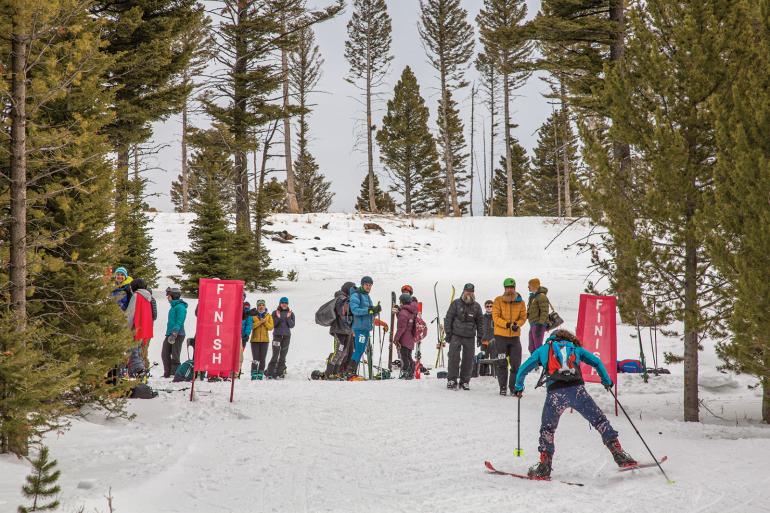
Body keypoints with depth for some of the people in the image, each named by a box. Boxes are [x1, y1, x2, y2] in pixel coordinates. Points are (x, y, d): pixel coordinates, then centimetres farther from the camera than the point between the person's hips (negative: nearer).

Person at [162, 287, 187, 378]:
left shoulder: (180, 307, -11)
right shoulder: (173, 306, 19)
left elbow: (179, 322, -19)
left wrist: (174, 333, -25)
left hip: (178, 335, -10)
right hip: (170, 334, 10)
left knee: (175, 355, -6)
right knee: (165, 354, 9)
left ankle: (175, 373, -1)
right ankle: (167, 373, 16)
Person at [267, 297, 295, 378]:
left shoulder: (291, 313, 9)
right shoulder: (275, 313, 4)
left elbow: (292, 325, 2)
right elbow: (273, 324, -2)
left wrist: (288, 317, -12)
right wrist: (278, 317, -15)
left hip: (286, 336, 3)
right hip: (277, 335, -3)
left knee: (283, 355, 3)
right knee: (275, 354, -10)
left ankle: (279, 373, 7)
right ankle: (270, 374, -10)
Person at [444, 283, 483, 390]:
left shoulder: (476, 306, 8)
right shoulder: (456, 303, 1)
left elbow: (480, 321, 15)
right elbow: (448, 318, 2)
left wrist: (480, 336, 9)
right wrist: (448, 332, -4)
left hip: (470, 337, 2)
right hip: (456, 335, -2)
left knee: (468, 359, 2)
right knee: (454, 357, -8)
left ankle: (465, 381, 11)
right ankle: (451, 380, -2)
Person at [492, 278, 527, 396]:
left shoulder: (520, 302, 4)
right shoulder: (498, 301, -3)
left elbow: (523, 317, 4)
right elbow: (495, 317, -9)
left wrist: (517, 324, -17)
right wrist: (507, 324, -22)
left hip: (515, 336, 2)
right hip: (501, 336, -2)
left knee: (516, 364, 1)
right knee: (502, 364, 2)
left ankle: (514, 387, 11)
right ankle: (503, 387, 9)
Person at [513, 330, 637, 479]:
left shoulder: (543, 349, 27)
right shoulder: (575, 348, 28)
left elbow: (523, 369, 27)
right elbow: (597, 363, 26)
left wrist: (518, 388, 42)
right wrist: (607, 381, 39)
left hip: (555, 392, 0)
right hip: (577, 390, 0)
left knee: (547, 429, 17)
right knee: (600, 421, 12)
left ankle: (544, 467, 9)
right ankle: (619, 454, 5)